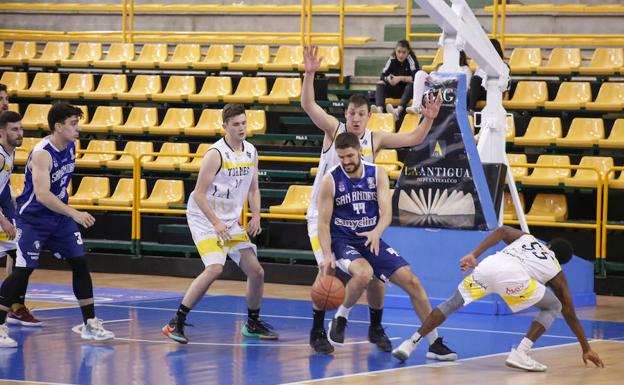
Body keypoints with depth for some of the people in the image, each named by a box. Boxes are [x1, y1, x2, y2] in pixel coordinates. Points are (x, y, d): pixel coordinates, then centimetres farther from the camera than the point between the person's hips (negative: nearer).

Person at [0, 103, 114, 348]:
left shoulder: (71, 147, 1)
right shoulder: (42, 153, -25)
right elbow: (42, 194, -35)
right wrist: (74, 214, -41)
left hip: (59, 216, 8)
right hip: (32, 218, -8)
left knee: (80, 263, 4)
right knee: (23, 270, -10)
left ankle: (90, 324, 11)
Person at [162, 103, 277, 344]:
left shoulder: (251, 152, 5)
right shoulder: (216, 154, -18)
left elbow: (254, 189, 16)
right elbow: (199, 194, -18)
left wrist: (256, 216, 0)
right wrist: (216, 224, -24)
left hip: (231, 221, 7)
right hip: (204, 218, -7)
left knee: (256, 271, 5)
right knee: (215, 268, -26)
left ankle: (253, 324, 26)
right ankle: (176, 322, -20)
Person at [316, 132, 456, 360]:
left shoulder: (377, 174, -2)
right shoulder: (331, 180, -10)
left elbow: (386, 213, -10)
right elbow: (323, 222, -11)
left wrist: (376, 232, -32)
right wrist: (327, 256, -25)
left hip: (371, 239, 4)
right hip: (342, 241, -4)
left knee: (411, 282, -6)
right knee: (363, 274, -37)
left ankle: (435, 343, 3)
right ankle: (340, 319, -9)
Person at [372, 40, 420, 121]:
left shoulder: (411, 59, -15)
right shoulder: (392, 59, -6)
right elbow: (382, 77, -7)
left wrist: (400, 78, -32)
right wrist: (388, 78, -30)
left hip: (408, 90, -4)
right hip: (395, 90, 4)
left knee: (411, 84, -35)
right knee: (380, 84, -18)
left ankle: (398, 111, -58)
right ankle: (379, 109, -45)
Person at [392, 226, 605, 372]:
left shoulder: (526, 237, 39)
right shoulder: (556, 272, 33)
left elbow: (502, 231, 17)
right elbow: (570, 315, 36)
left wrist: (474, 255, 12)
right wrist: (586, 348, 45)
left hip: (488, 265, 3)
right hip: (513, 275, -3)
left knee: (452, 304, 20)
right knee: (553, 308, 18)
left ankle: (410, 344, 12)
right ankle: (520, 354, 3)